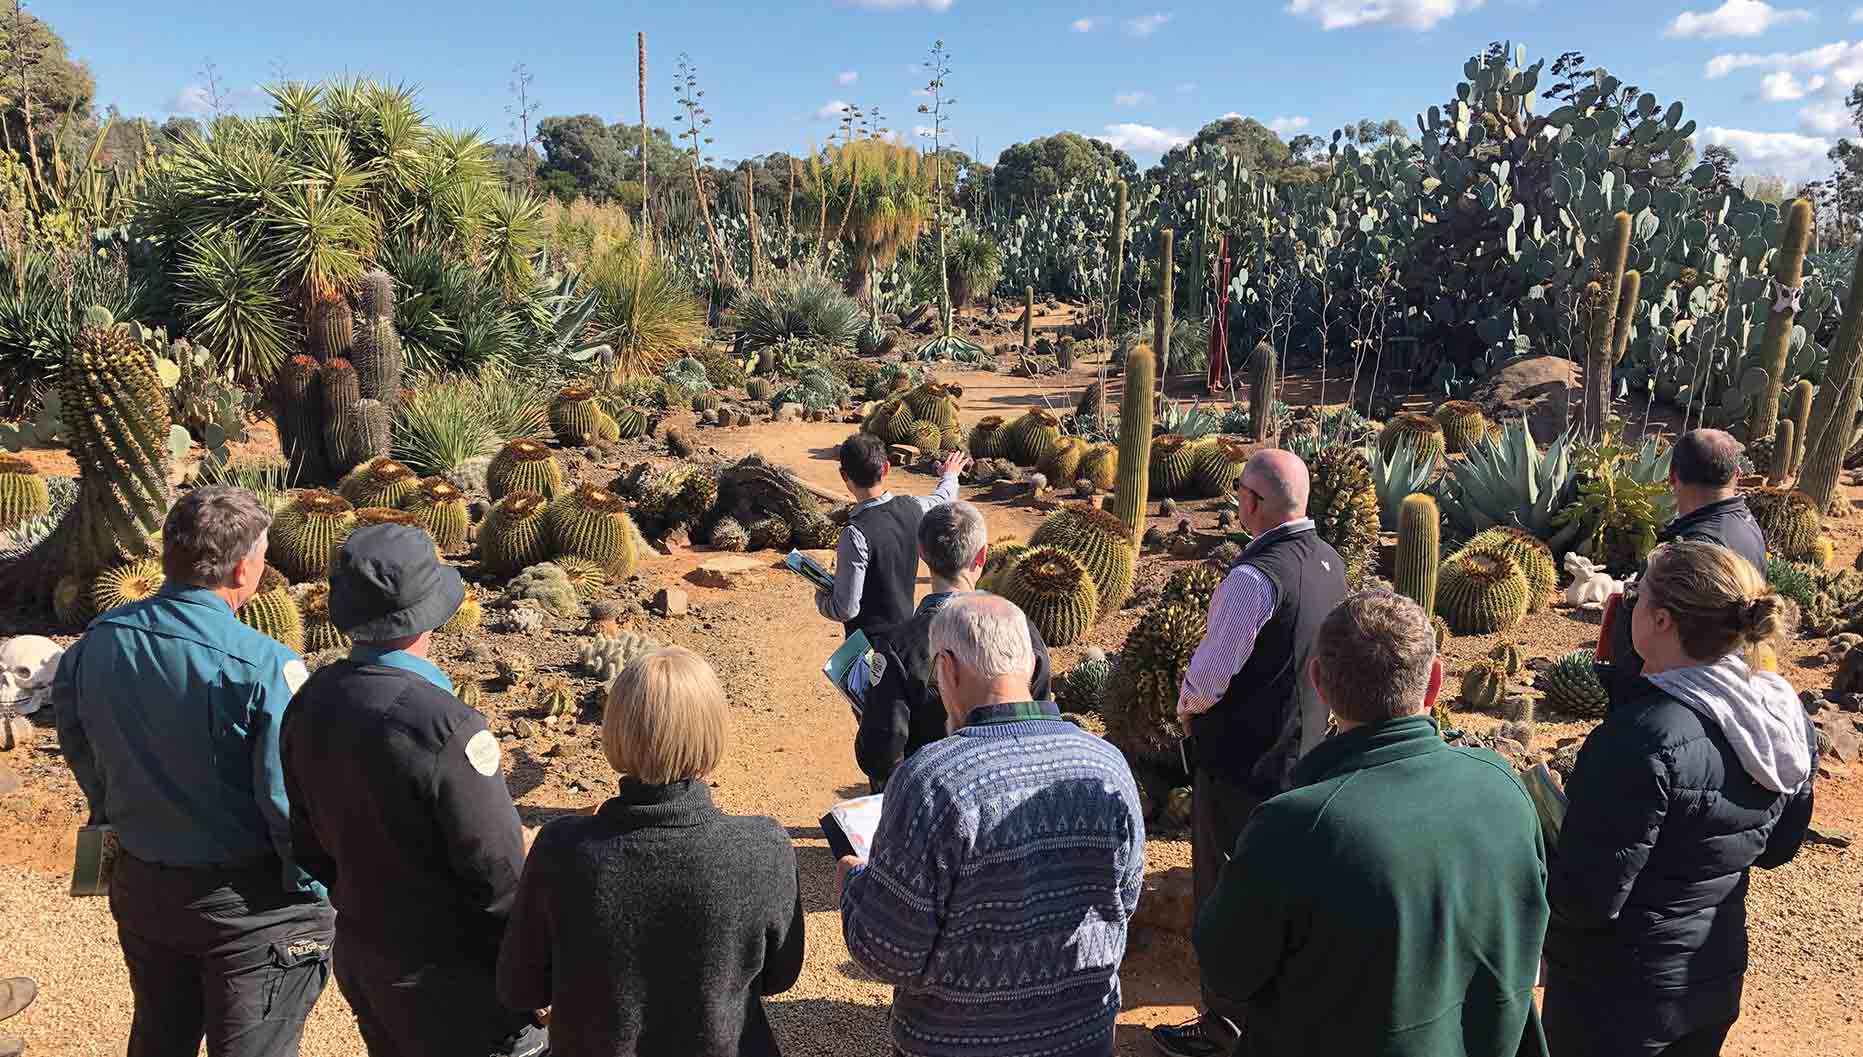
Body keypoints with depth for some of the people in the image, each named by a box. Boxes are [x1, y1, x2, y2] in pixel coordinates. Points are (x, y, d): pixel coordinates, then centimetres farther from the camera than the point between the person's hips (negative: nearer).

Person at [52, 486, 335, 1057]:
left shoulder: (100, 640, -6)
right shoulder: (264, 666, -27)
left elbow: (78, 744, 9)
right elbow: (291, 798, -23)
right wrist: (315, 893, -9)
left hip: (139, 887, 6)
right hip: (247, 903, -6)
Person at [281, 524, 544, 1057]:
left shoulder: (310, 702, -6)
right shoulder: (445, 727, -29)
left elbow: (305, 835, 5)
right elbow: (496, 871, -23)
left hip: (358, 953, 7)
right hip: (444, 978, -7)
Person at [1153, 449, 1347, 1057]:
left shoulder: (1255, 577, -27)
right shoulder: (1329, 562, 1)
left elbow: (1211, 671, -25)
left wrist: (1186, 704, -2)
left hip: (1241, 759, -9)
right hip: (1302, 750, 9)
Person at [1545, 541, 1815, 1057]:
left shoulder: (1645, 737, -32)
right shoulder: (1784, 712, -6)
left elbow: (1588, 900, -27)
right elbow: (1777, 847, 9)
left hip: (1616, 996, -7)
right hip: (1717, 977, 7)